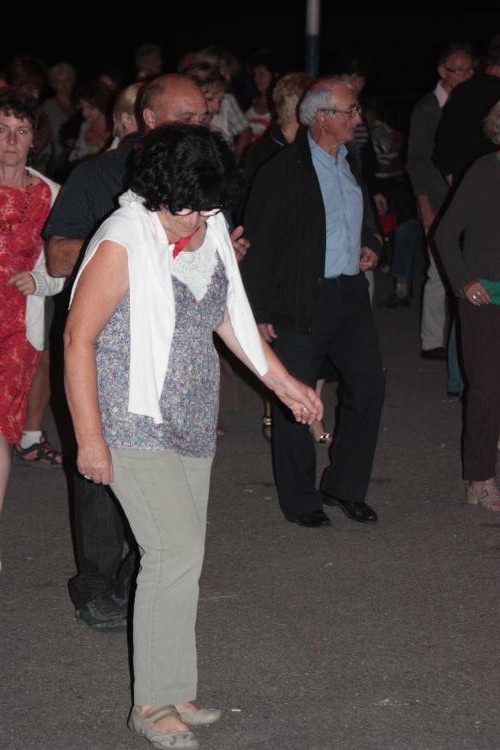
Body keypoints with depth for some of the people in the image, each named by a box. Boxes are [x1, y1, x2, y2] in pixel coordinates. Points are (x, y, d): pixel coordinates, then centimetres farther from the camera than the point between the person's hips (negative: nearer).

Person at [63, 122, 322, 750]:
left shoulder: (209, 231, 4)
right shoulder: (124, 243, -18)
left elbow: (227, 312, 19)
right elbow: (79, 338, -15)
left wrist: (279, 379, 18)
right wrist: (89, 437, -16)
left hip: (190, 421, 7)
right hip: (134, 424, -7)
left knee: (179, 555, 9)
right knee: (177, 550, -13)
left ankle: (169, 694, 19)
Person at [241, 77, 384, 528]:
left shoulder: (352, 164, 12)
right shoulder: (282, 171, -10)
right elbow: (257, 245, -10)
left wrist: (371, 247, 6)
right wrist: (260, 312, -12)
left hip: (351, 296, 7)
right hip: (301, 301, -6)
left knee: (368, 385, 7)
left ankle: (345, 486, 23)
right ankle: (300, 499, 16)